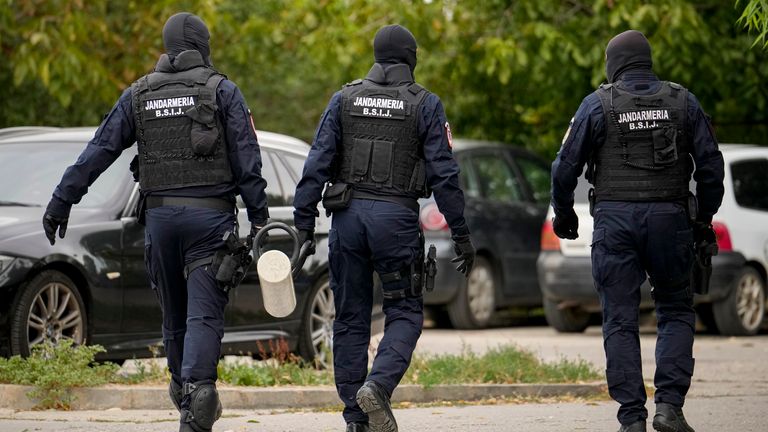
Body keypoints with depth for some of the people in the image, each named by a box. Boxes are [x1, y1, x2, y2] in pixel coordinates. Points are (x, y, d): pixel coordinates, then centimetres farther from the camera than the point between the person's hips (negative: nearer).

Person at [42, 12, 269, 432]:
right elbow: (247, 161, -5)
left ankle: (188, 398, 25)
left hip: (160, 216, 3)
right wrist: (258, 218, -2)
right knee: (204, 314, -9)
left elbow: (98, 152, 4)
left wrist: (61, 201, 5)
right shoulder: (222, 91, 0)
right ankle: (198, 388, -29)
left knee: (175, 314, 15)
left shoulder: (139, 94, 8)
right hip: (211, 214, -3)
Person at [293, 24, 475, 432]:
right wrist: (461, 235, 0)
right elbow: (443, 173, -4)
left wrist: (303, 221, 0)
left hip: (348, 215, 3)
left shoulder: (344, 99, 6)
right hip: (397, 218, -3)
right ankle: (378, 386, -20)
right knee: (405, 314, 6)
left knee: (351, 319, 9)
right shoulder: (425, 104, -1)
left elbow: (318, 163, -1)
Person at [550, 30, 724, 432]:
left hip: (614, 218, -1)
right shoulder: (682, 102, 6)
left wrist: (563, 214, 15)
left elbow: (566, 166, 0)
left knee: (620, 321, 4)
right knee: (676, 312, 12)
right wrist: (705, 216, 18)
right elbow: (710, 164, 5)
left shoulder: (598, 104, 0)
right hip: (669, 217, 1)